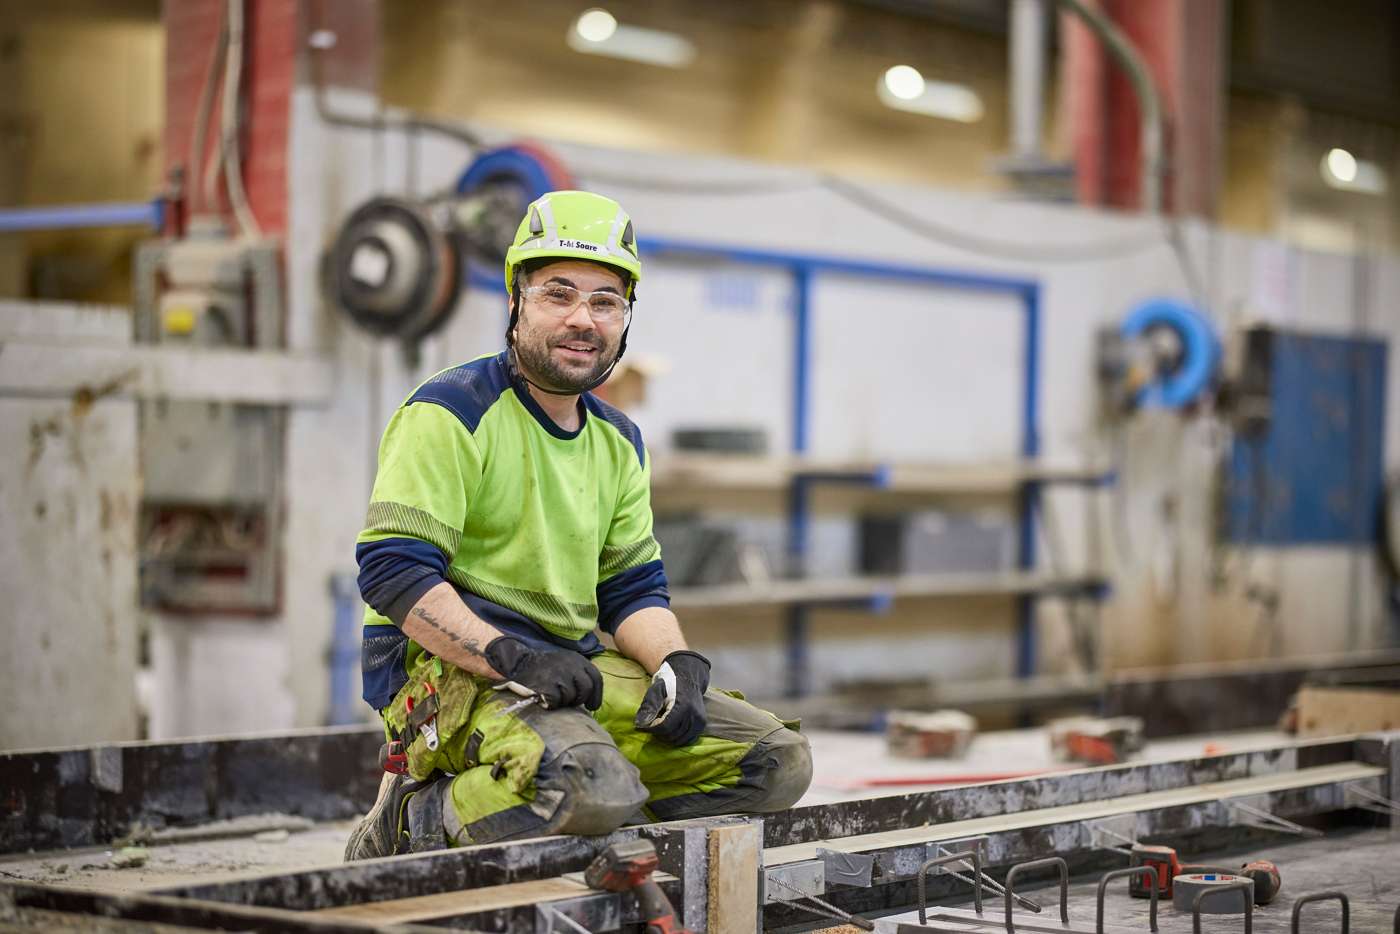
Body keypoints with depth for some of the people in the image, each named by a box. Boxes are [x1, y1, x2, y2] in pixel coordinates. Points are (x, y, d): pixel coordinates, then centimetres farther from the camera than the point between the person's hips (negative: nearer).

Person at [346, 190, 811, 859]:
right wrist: (509, 658, -25)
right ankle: (416, 823, -11)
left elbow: (633, 589, 17)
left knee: (779, 761, -3)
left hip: (582, 671, 8)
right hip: (451, 670, -8)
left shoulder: (618, 443, 17)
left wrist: (676, 663, -6)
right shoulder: (451, 413, -7)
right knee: (593, 784, -37)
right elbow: (392, 569, -15)